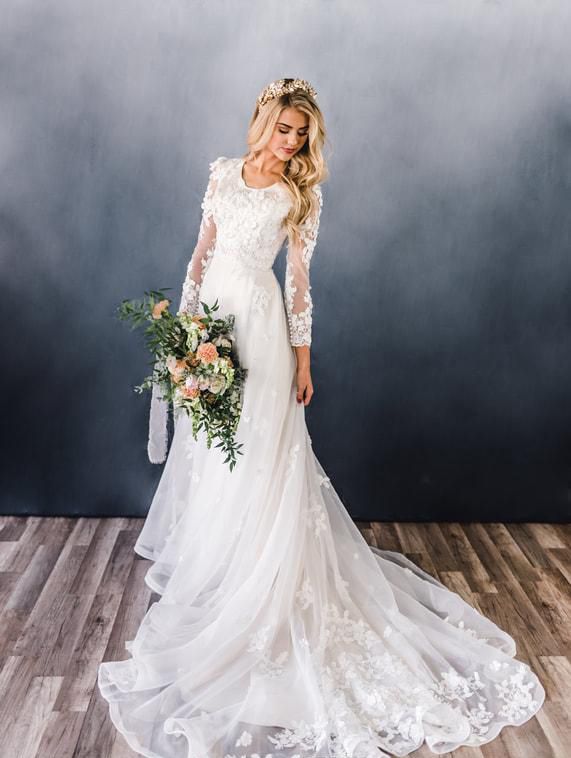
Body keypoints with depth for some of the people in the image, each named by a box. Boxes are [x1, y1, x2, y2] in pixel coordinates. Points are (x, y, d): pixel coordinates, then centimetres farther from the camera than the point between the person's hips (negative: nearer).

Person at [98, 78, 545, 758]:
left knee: (254, 454, -2)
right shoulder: (223, 173, 9)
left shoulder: (300, 196, -1)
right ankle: (199, 552, 35)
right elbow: (202, 251, 12)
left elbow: (299, 280, -2)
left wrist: (303, 359, -4)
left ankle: (240, 577, 13)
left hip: (258, 324, -4)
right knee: (205, 447, 14)